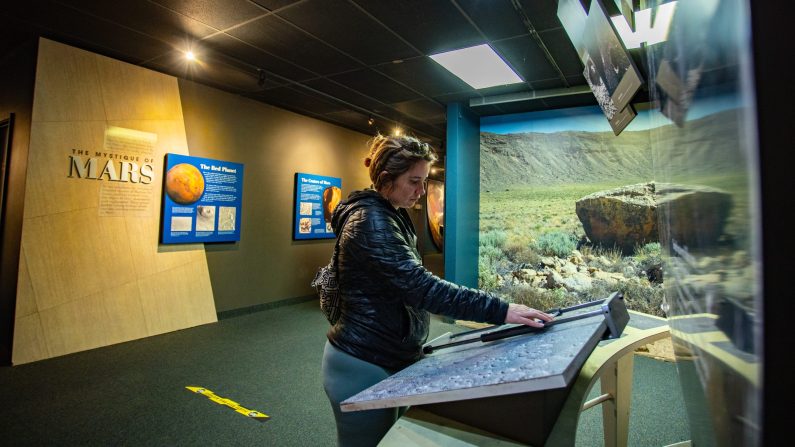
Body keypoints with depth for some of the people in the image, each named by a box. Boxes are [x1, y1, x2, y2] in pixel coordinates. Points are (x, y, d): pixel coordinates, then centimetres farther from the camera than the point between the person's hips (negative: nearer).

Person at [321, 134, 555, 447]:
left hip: (388, 357, 9)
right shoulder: (370, 221, -23)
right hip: (365, 366, -9)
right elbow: (419, 286, -32)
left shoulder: (391, 215, 9)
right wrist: (499, 311, -33)